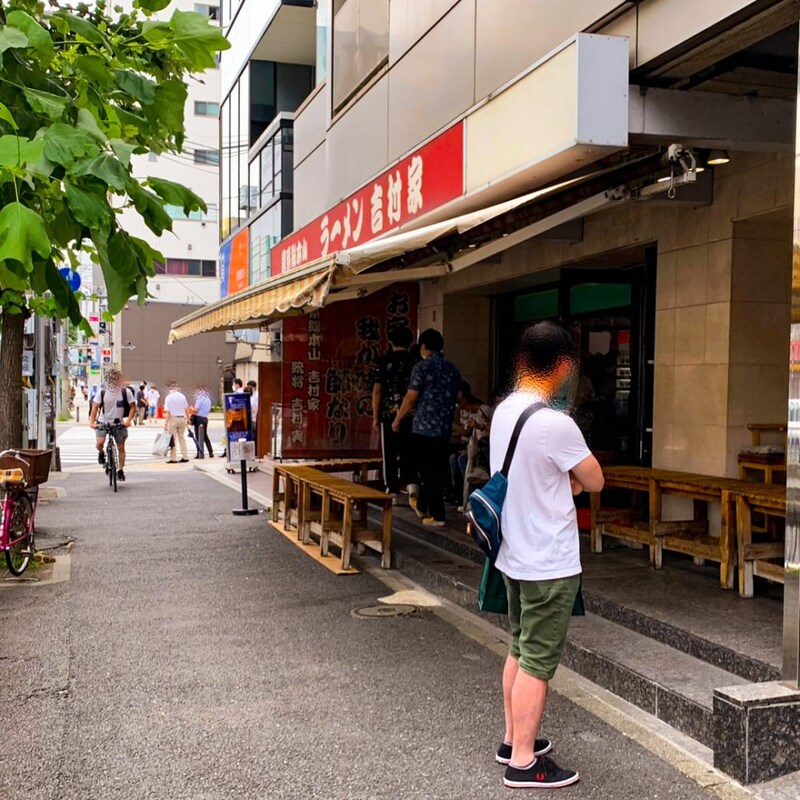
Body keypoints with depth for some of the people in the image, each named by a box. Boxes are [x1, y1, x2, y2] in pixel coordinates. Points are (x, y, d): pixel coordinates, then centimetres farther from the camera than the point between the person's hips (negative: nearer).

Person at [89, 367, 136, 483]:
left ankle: (120, 470, 18)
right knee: (99, 442, -22)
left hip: (119, 423, 1)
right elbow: (95, 407, -4)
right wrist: (92, 421, -16)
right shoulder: (102, 392, -7)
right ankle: (101, 453, 14)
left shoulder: (126, 392, -8)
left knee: (121, 447, 4)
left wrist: (128, 420, -15)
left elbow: (133, 407, -3)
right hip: (103, 422, -1)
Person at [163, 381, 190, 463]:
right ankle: (185, 457, 12)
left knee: (173, 439, 2)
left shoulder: (168, 397, -10)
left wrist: (166, 423, -9)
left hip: (173, 419, -4)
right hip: (182, 418, 4)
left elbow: (167, 412, -13)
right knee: (182, 438, 13)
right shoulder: (182, 396, 3)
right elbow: (186, 408, 8)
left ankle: (173, 458, 2)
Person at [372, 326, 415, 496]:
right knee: (408, 452, 11)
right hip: (411, 415, 1)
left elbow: (377, 391, -3)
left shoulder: (384, 361, -1)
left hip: (389, 413, -1)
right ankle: (411, 483, 2)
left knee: (390, 453, 5)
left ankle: (393, 490, 7)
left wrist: (375, 417, 3)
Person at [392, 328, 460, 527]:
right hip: (445, 428, 6)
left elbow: (411, 398, -10)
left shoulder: (422, 367, -9)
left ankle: (437, 515, 1)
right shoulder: (453, 369, 9)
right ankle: (421, 505, 30)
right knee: (438, 470, 15)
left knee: (429, 471, 1)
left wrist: (397, 419, 3)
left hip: (424, 427, -6)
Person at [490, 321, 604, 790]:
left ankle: (513, 740, 33)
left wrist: (561, 482, 0)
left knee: (520, 652, 20)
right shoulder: (555, 424, -24)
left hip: (515, 556, 9)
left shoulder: (503, 412, 2)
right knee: (537, 664, 2)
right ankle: (523, 762, 13)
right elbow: (594, 482, -11)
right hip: (549, 564, -8)